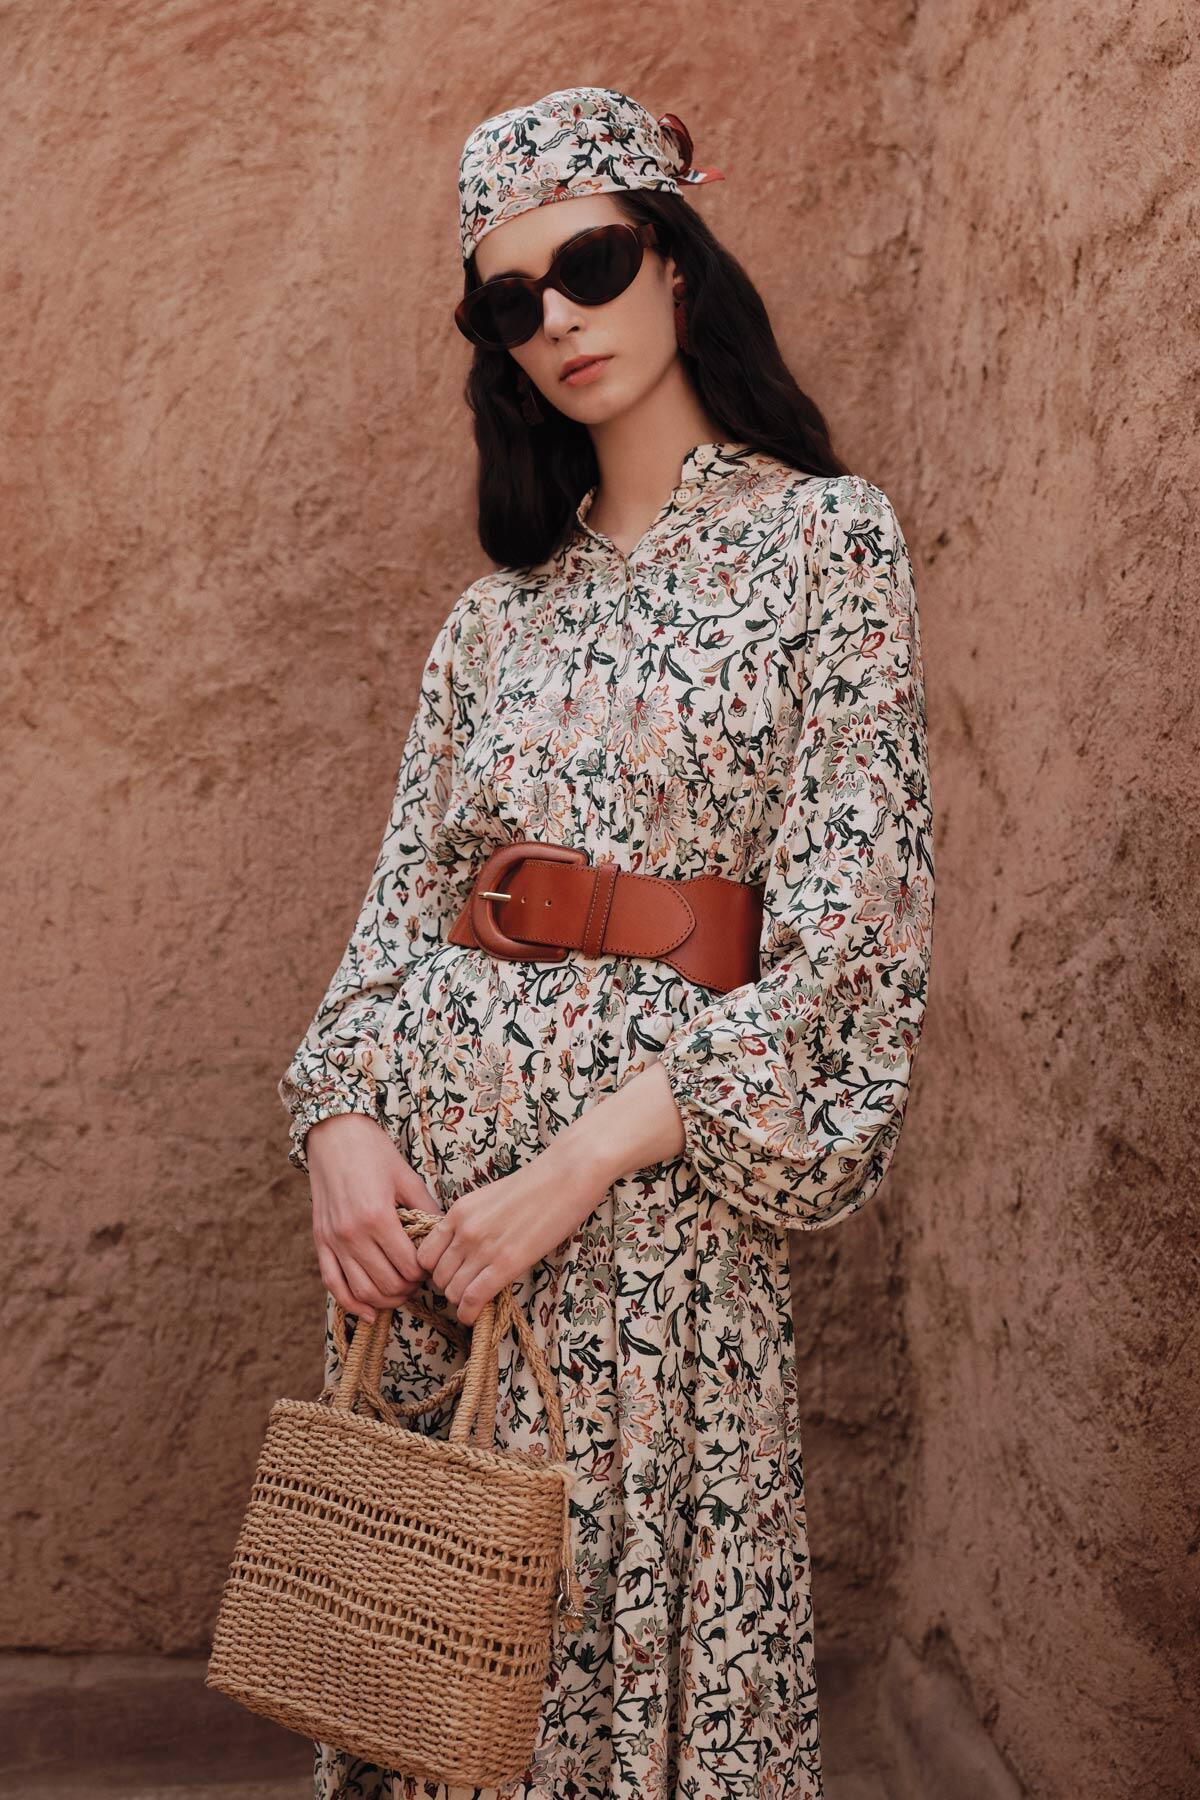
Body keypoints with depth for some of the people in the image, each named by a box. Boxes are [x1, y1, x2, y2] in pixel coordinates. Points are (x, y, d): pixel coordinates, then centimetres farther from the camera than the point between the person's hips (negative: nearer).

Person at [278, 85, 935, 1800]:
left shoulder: (826, 538, -1)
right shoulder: (502, 607, 14)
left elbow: (847, 923, -9)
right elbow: (405, 900, 11)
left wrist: (576, 1167, -15)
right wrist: (344, 1116, -8)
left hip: (654, 1171, -5)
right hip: (416, 1167, 5)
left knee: (616, 1622, 2)